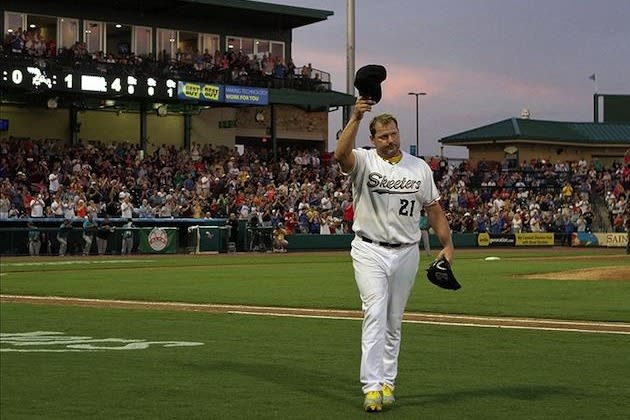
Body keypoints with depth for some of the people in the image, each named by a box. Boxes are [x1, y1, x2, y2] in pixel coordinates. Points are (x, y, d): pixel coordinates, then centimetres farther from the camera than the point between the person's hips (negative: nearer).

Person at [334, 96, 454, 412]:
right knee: (375, 315, -15)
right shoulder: (364, 161, -5)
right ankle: (372, 387, -18)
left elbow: (433, 208, 12)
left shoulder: (419, 167, 7)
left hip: (407, 253, 4)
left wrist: (447, 244, 4)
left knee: (394, 322, 11)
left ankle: (387, 383, 20)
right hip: (370, 252, -4)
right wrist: (356, 117, -37)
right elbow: (341, 154, -28)